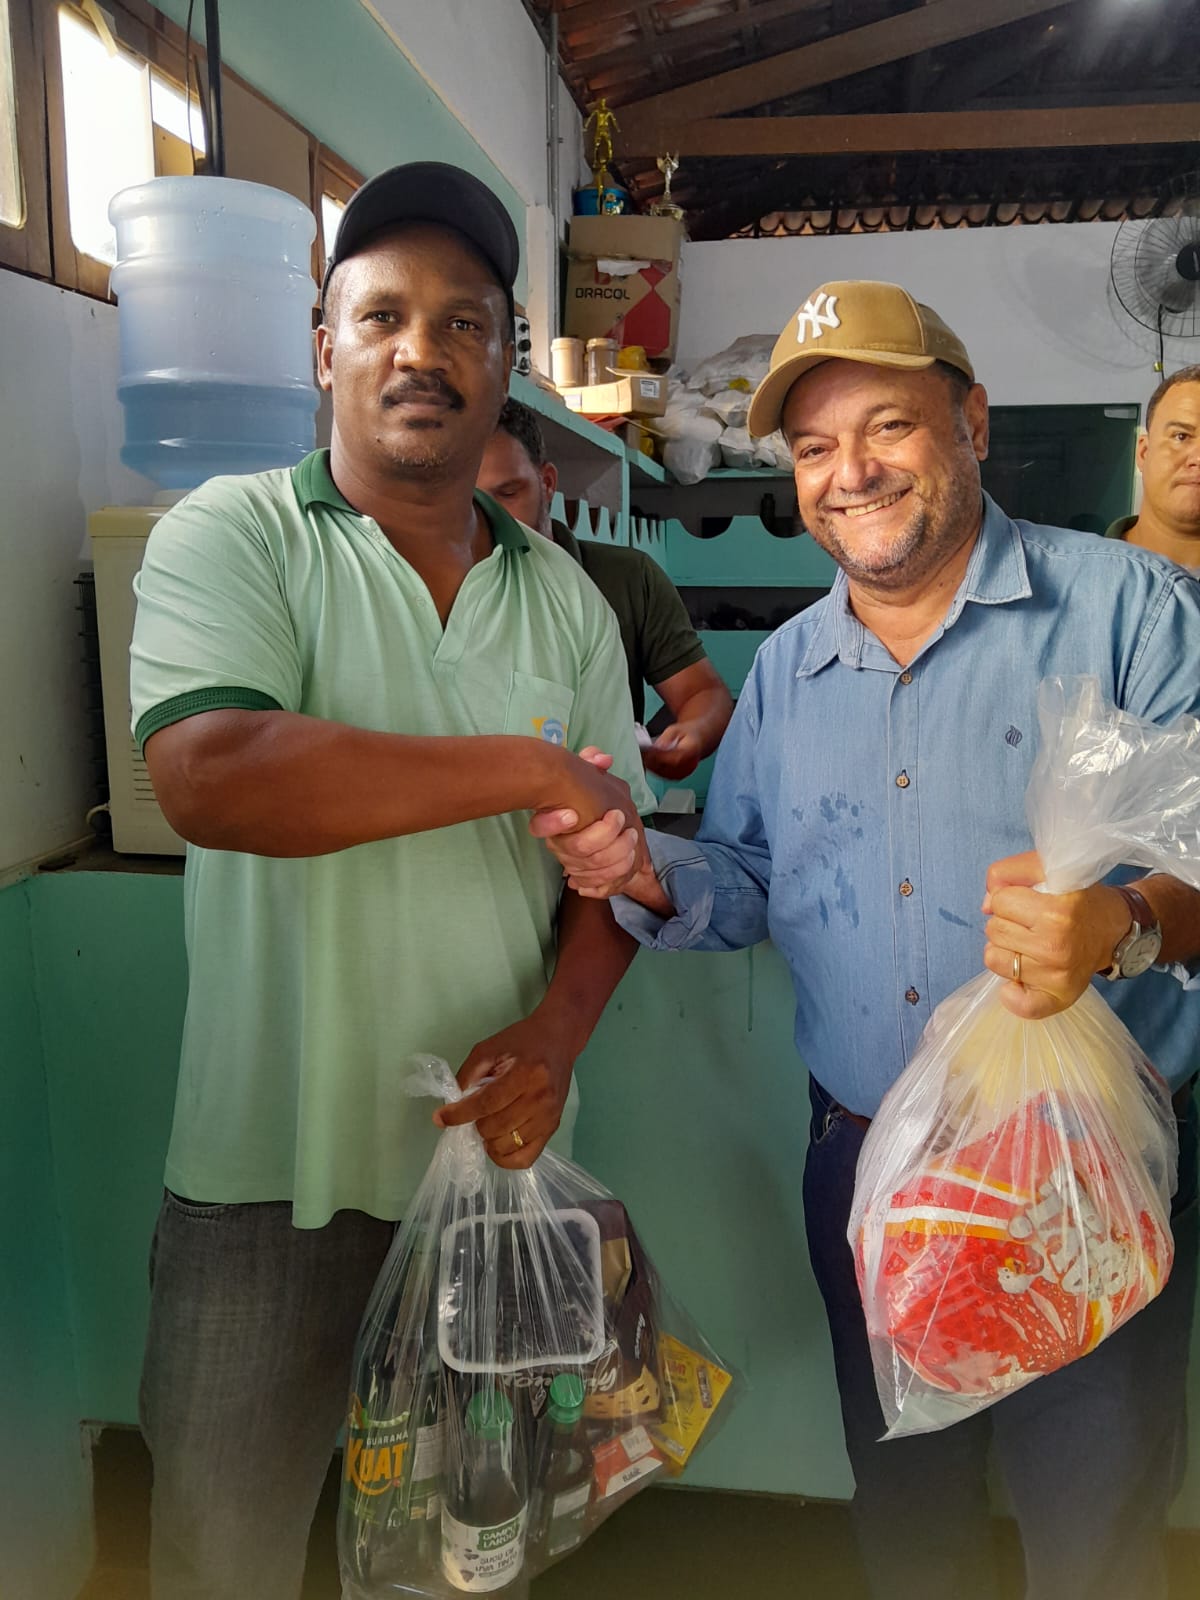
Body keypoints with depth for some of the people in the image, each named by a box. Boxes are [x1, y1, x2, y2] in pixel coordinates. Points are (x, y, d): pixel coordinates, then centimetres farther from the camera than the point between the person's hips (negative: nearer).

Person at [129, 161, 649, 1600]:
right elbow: (210, 777, -25)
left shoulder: (566, 598, 6)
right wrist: (525, 767, -20)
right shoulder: (234, 534, -6)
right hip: (273, 1163, -3)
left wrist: (558, 1028, -11)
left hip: (503, 1140, 4)